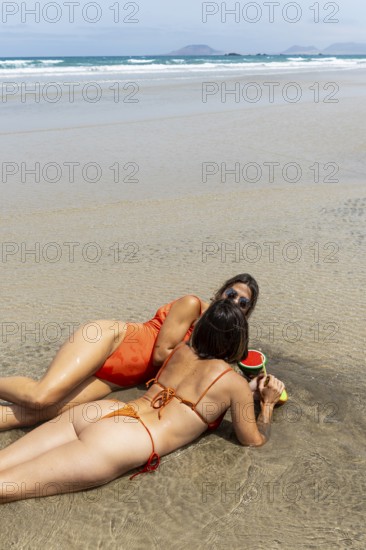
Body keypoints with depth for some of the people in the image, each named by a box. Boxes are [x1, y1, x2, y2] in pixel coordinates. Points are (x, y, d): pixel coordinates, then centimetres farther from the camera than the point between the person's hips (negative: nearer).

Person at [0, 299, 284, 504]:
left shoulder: (181, 350, 22)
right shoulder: (236, 383, 5)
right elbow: (254, 439, 17)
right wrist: (268, 402, 33)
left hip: (103, 411, 6)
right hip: (124, 443, -6)